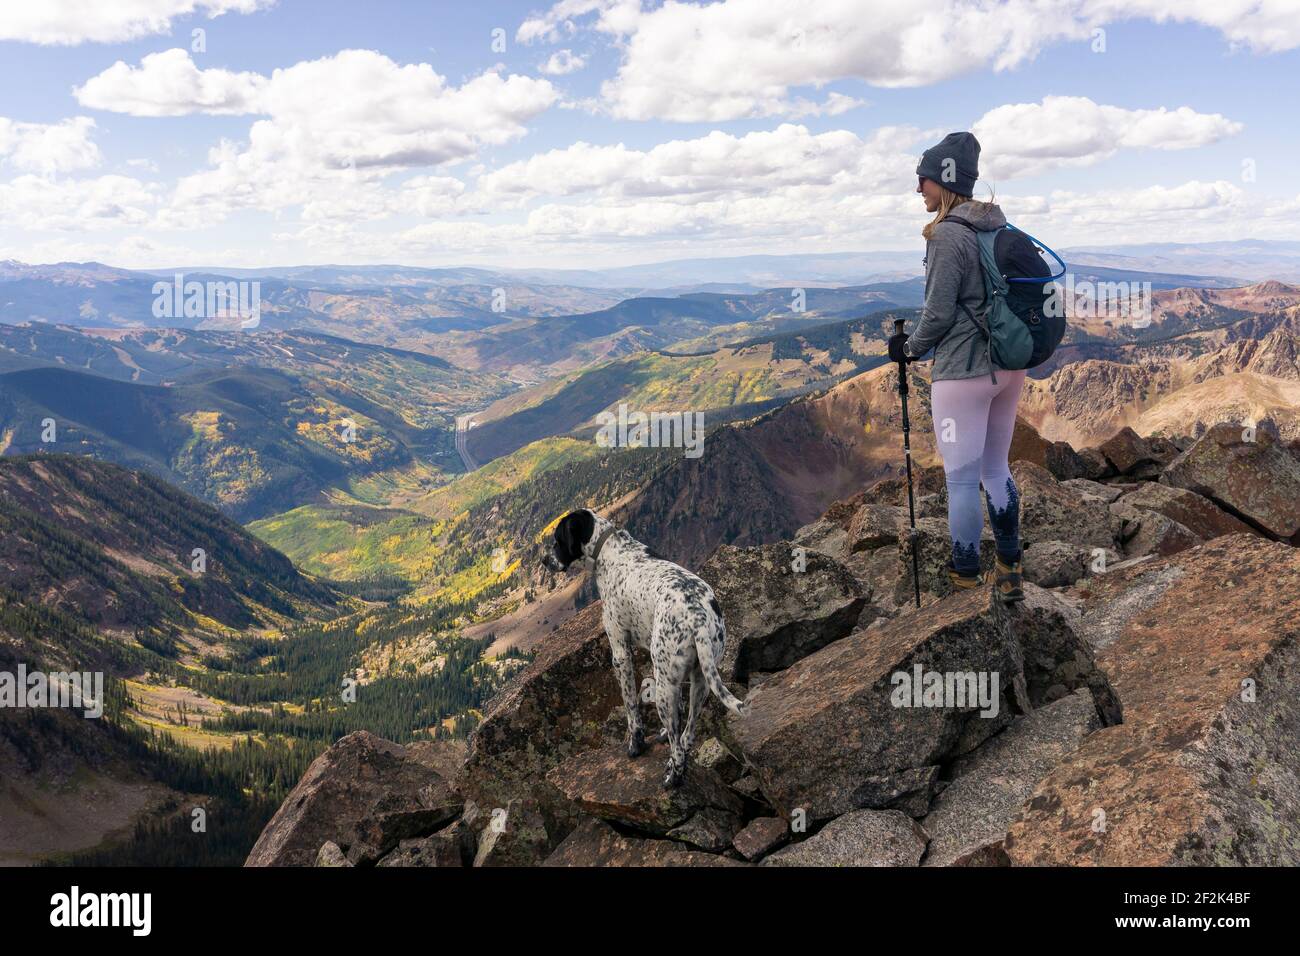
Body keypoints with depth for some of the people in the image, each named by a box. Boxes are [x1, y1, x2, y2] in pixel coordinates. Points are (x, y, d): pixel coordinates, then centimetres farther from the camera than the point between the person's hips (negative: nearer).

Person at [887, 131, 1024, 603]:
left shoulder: (948, 234, -15)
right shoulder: (1000, 226, 10)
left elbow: (939, 313, -14)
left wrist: (910, 347, 5)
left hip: (962, 372, -8)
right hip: (1009, 366, 9)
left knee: (962, 480, 2)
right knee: (996, 469, 18)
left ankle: (965, 580, 11)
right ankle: (1009, 574, 25)